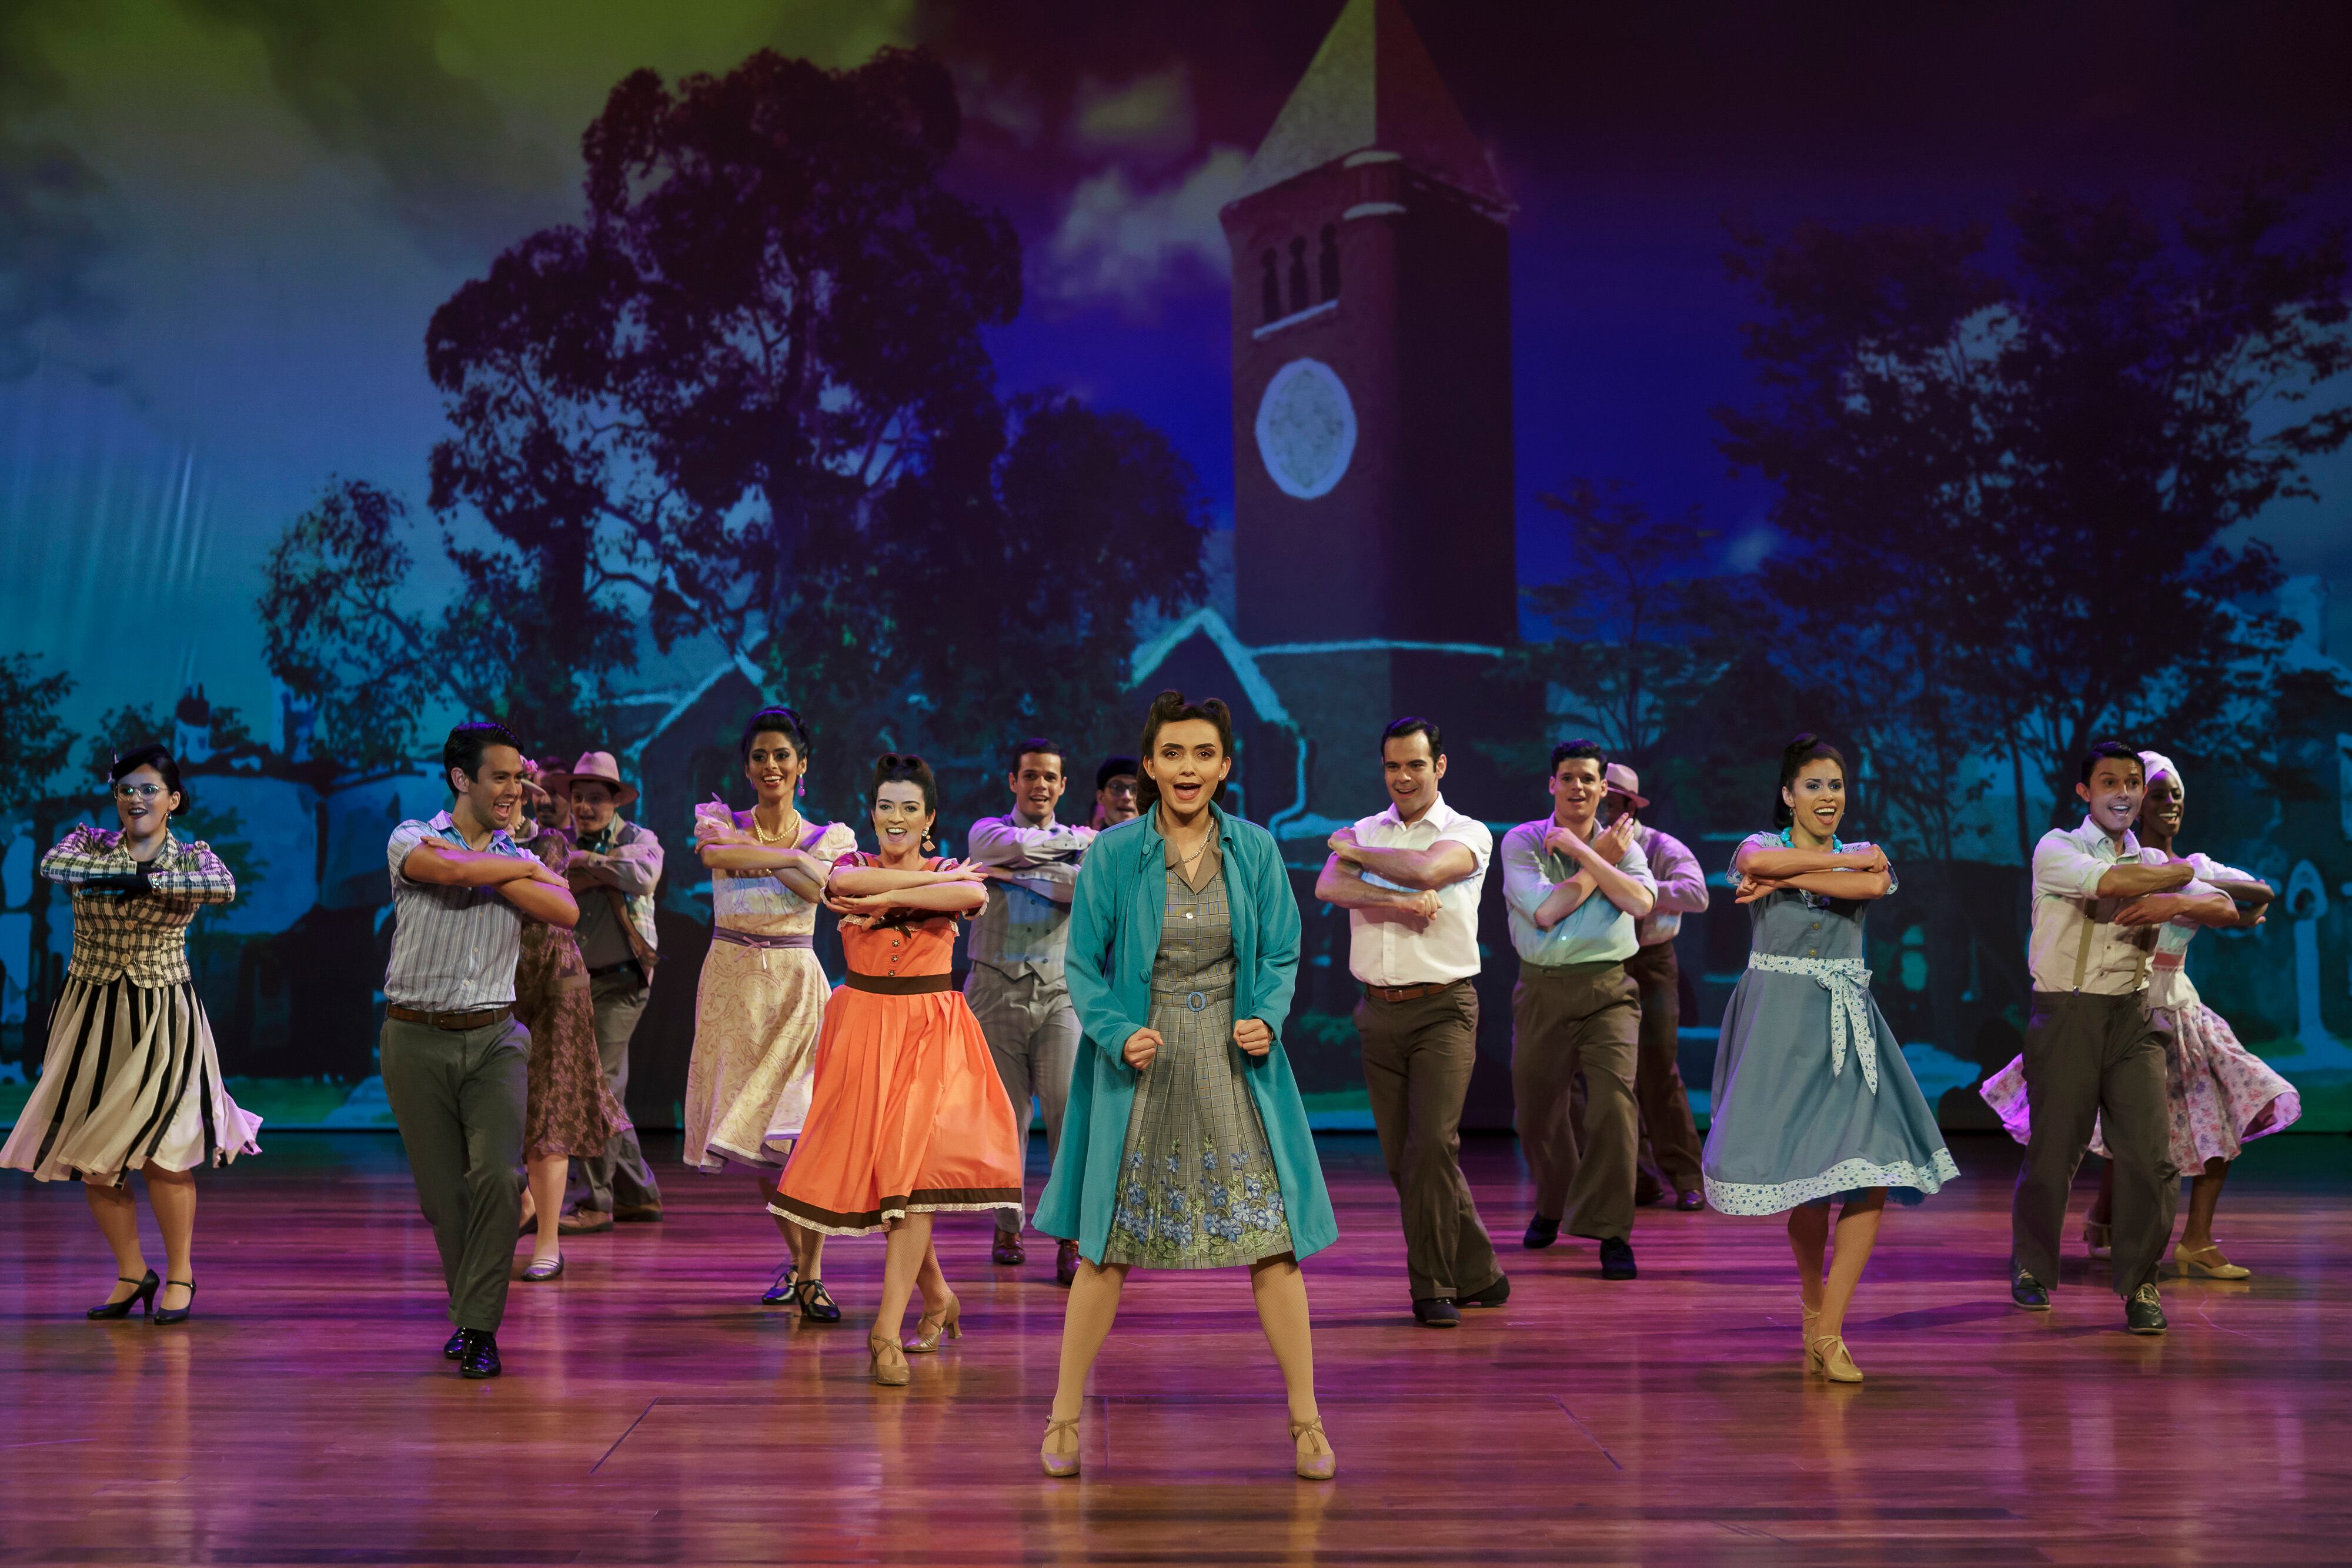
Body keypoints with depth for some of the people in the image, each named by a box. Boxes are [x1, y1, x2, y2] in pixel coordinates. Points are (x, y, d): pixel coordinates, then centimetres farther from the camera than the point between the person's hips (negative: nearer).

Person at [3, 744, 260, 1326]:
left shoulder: (192, 856, 0)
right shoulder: (90, 844, 4)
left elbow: (225, 888, -23)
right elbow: (53, 865, -19)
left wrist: (148, 879, -28)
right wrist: (119, 871, -28)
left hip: (162, 1017, -3)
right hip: (90, 1015, 3)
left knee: (162, 1149, -7)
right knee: (89, 1155, 5)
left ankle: (180, 1273, 12)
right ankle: (132, 1273, 22)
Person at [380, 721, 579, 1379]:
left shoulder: (519, 857, 12)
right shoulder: (412, 840, 2)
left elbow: (566, 912, -7)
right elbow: (448, 869, -21)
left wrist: (487, 874, -11)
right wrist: (523, 867, -6)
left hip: (494, 1037, 2)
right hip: (417, 1038, -2)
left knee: (498, 1174, -15)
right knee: (441, 1190, 3)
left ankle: (477, 1326, -8)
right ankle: (470, 1310, 21)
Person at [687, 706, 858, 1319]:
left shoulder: (831, 837, 6)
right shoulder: (720, 820, 7)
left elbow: (817, 884, -15)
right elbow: (713, 853, -16)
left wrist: (750, 849, -12)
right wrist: (787, 857, -13)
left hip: (794, 985, -2)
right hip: (730, 984, 2)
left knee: (797, 1129, -13)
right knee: (748, 1134, 6)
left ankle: (812, 1275, -5)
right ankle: (797, 1258, 24)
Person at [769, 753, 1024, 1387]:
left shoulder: (952, 871, 4)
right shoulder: (854, 867, 8)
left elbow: (976, 894, -22)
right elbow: (846, 881, -18)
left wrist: (881, 902, -20)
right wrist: (935, 881, -16)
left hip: (930, 1035, -2)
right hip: (862, 1029, 2)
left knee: (916, 1168, -15)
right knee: (873, 1164, 5)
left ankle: (888, 1329, -15)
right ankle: (937, 1297, 26)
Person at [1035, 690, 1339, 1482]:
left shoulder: (1255, 850, 2)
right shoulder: (1112, 855, -4)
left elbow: (1281, 956, 8)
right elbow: (1085, 966, 1)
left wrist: (1266, 1018, -10)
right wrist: (1119, 1035, -15)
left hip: (1234, 1068, 1)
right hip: (1140, 1070, -1)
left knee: (1272, 1241, -1)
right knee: (1105, 1246, 3)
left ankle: (1306, 1421, 11)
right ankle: (1064, 1417, 17)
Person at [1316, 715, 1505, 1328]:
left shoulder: (1469, 834, 1)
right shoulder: (1363, 832, 12)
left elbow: (1426, 870, -21)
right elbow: (1328, 887, -8)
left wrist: (1357, 854, -6)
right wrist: (1399, 901, -21)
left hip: (1443, 1008, -4)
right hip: (1379, 1011, 4)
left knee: (1432, 1145, -14)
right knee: (1401, 1157, 5)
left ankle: (1433, 1288, -3)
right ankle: (1477, 1274, 18)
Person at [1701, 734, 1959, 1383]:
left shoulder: (1866, 855, 13)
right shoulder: (1762, 846, 7)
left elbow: (1871, 886, -12)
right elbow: (1756, 860, -20)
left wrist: (1783, 880, -11)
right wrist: (1844, 862, -11)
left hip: (1846, 1024, 2)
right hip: (1778, 1020, -1)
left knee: (1871, 1170, -13)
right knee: (1798, 1170, 1)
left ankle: (1828, 1330, -11)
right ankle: (1813, 1304, 23)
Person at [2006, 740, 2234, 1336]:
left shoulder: (2156, 863, 17)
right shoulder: (2057, 849, 0)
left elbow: (2225, 910, 5)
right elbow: (2108, 882, -20)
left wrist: (2175, 903, -16)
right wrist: (2181, 872, -4)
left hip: (2134, 1018, 4)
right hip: (2066, 1015, -4)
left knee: (2151, 1154, -7)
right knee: (2052, 1151, 1)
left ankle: (2140, 1284, 8)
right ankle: (2031, 1270, 24)